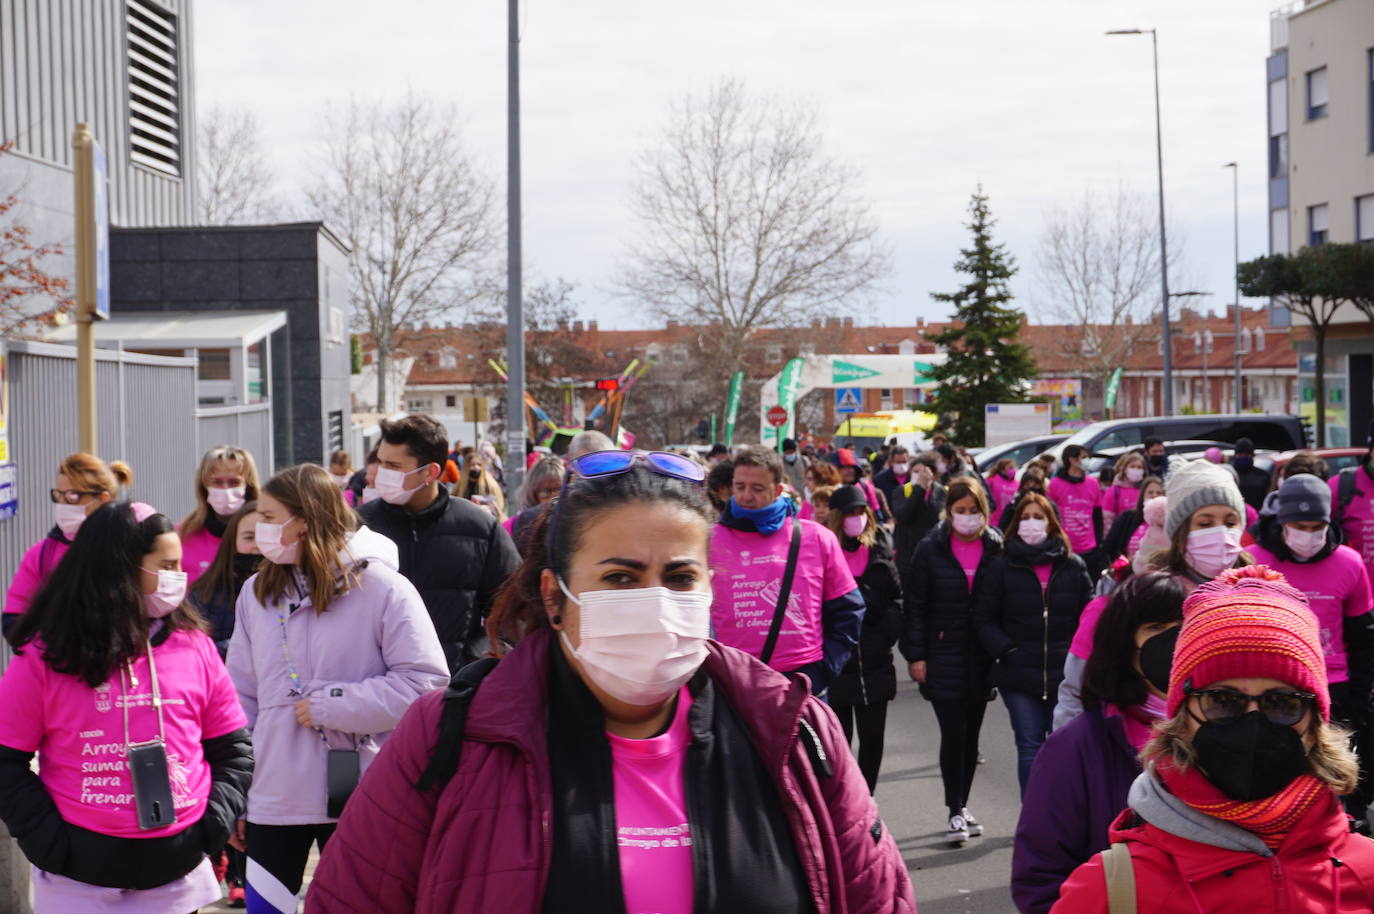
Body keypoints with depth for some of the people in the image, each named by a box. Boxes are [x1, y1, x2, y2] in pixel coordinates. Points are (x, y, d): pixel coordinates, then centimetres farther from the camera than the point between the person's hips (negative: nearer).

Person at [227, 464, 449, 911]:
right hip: (273, 796, 4)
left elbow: (425, 681, -12)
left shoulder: (382, 588, -8)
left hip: (358, 798, -3)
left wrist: (332, 705, -15)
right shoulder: (256, 593, 7)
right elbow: (243, 698, 10)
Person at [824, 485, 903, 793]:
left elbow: (896, 596, 10)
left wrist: (888, 631, -3)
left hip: (874, 662, 3)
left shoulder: (880, 548, 6)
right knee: (838, 739, 5)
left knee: (873, 739, 6)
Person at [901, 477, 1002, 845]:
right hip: (944, 656, -2)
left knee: (971, 733, 10)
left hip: (981, 658, 2)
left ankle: (963, 805, 23)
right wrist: (915, 655, -6)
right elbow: (914, 604, -2)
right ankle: (956, 812, 1)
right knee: (953, 733, -7)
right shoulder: (931, 549, -3)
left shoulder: (996, 548, 1)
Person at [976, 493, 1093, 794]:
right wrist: (1005, 649, -11)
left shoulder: (1073, 566, 5)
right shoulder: (1003, 566, 1)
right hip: (1019, 674, -1)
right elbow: (984, 617, 1)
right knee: (1030, 747, 3)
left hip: (1065, 675, 1)